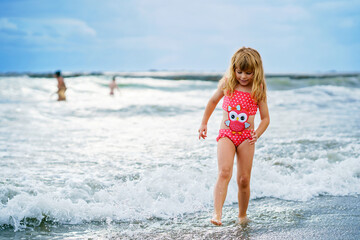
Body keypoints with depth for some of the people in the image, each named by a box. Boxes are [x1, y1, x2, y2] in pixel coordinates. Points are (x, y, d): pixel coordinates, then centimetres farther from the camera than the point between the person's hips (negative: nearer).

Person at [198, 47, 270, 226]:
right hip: (226, 134, 0)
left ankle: (242, 215, 24)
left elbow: (265, 118, 3)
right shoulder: (227, 85, 1)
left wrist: (257, 134, -15)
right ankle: (217, 214, -28)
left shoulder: (258, 91, -3)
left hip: (246, 137, 0)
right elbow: (213, 101, 19)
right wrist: (204, 123, 20)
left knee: (244, 180, 3)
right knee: (224, 172, -21)